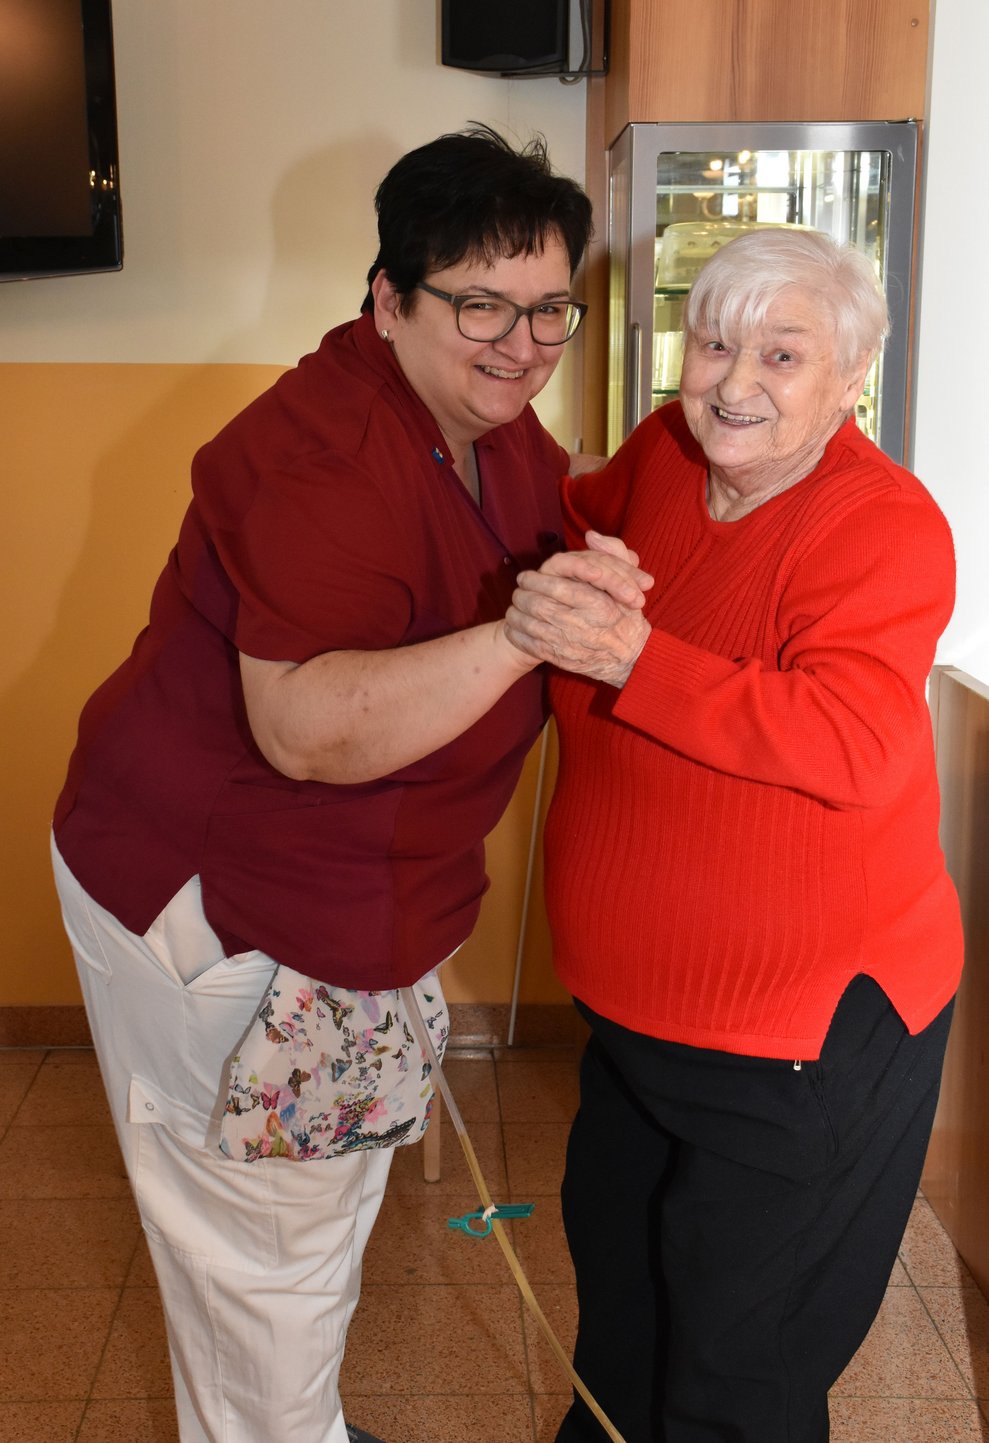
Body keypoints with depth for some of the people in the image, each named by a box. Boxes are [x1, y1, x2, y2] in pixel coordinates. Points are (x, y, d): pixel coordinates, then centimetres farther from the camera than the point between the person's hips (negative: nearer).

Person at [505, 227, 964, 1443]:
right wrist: (579, 564, -7)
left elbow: (854, 746, -35)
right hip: (638, 1000, 8)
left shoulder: (884, 527, -22)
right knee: (615, 1269, 30)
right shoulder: (668, 455, -2)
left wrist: (630, 652, -39)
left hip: (808, 1033, -7)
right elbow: (581, 515, 17)